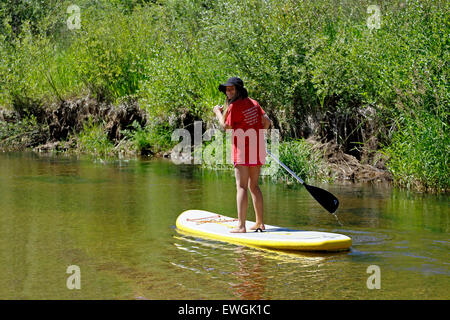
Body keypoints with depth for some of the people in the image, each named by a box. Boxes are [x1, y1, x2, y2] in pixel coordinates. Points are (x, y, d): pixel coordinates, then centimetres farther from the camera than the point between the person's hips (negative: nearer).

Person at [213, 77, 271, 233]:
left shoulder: (234, 106, -11)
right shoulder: (253, 103, 10)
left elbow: (226, 126, -5)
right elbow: (266, 121, 8)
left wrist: (218, 112, 9)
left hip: (243, 150, -8)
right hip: (258, 149, 8)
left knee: (241, 186, -10)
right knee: (254, 186, 15)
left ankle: (241, 225, -15)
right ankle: (260, 223, 18)